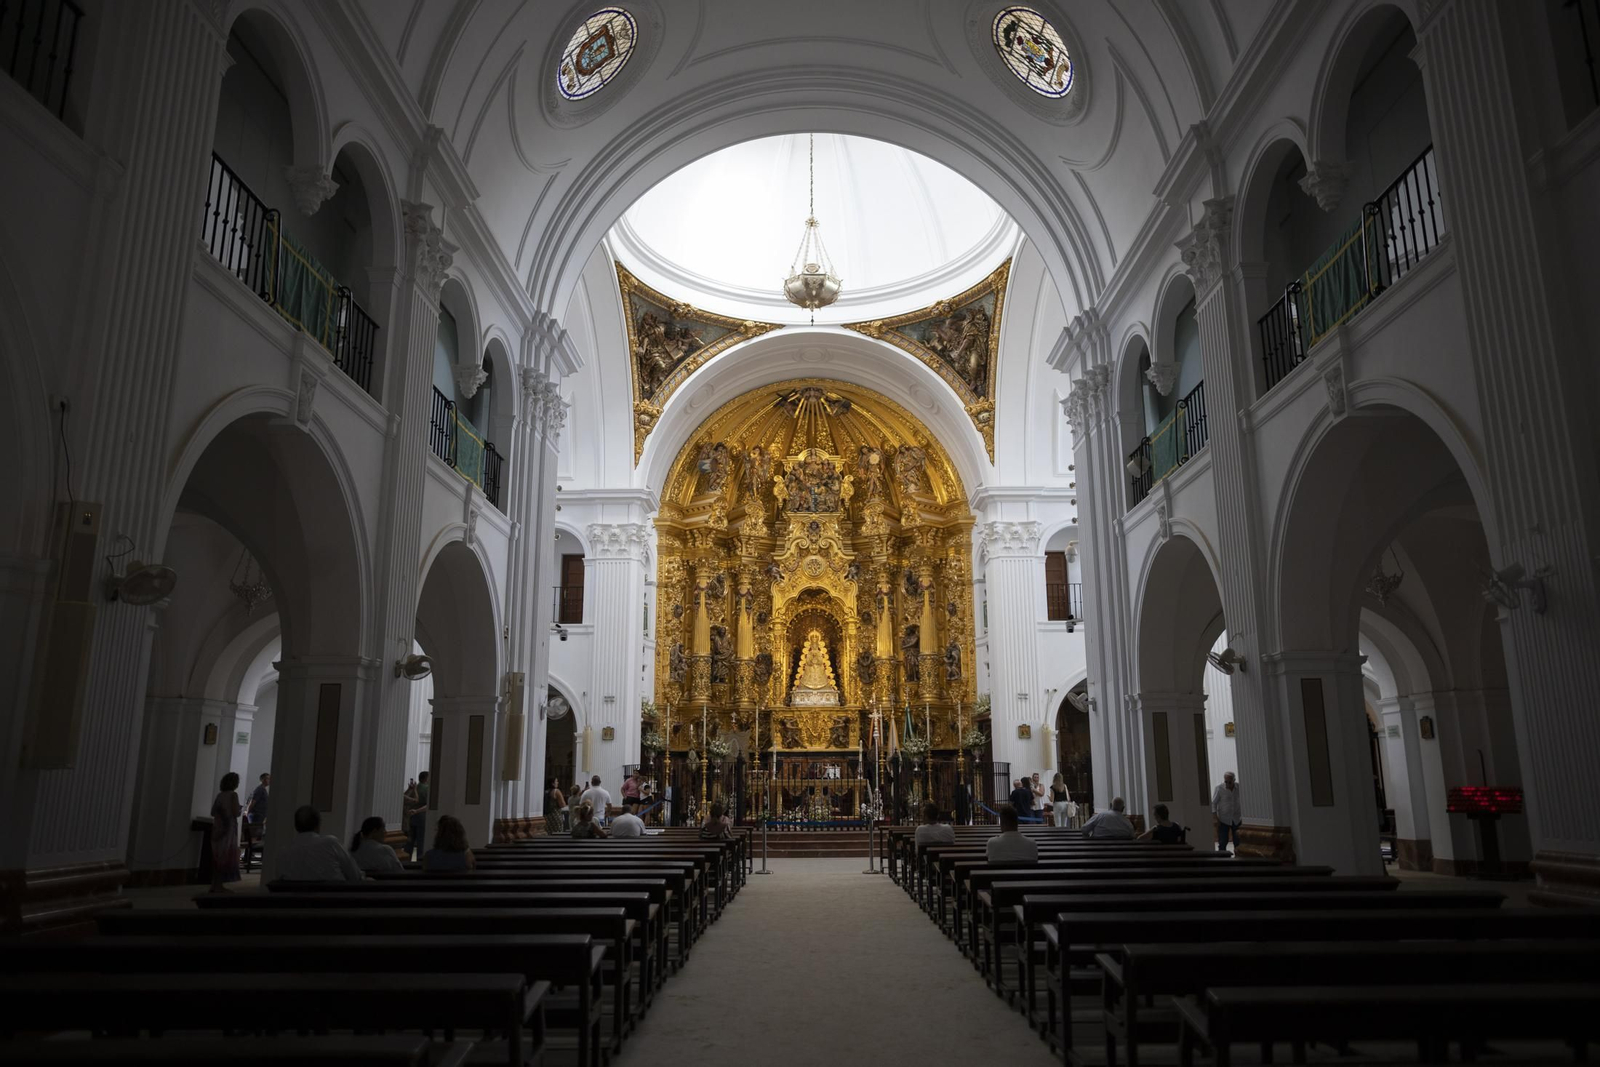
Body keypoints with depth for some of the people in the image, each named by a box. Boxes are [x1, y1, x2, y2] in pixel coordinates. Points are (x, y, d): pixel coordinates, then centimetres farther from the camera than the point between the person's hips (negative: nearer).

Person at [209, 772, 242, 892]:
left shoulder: (220, 794, 10)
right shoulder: (233, 795, -10)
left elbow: (213, 812, 12)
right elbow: (236, 813, -16)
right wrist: (239, 810, 5)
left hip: (217, 828, 7)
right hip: (228, 828, -7)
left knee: (218, 857, 12)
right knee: (226, 857, -2)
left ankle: (214, 885, 14)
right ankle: (218, 886, -2)